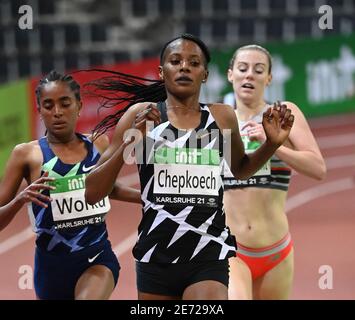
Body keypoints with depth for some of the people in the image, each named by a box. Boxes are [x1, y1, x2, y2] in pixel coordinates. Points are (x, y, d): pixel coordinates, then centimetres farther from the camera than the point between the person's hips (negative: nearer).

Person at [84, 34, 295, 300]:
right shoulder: (141, 115, 1)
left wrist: (272, 144, 7)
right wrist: (130, 143, -16)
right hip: (156, 255, 0)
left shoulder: (222, 117, 6)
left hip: (209, 257, 0)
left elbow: (240, 169, 27)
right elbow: (92, 193, -2)